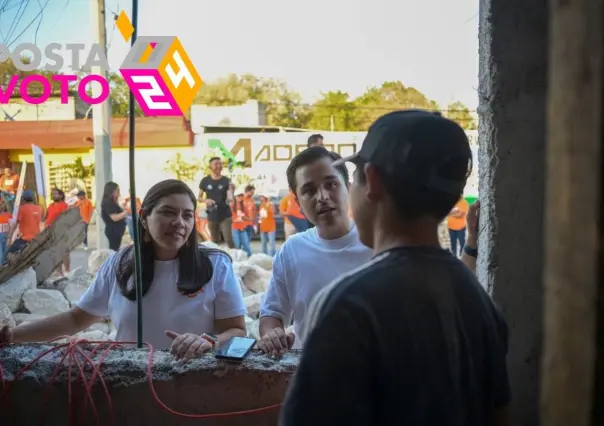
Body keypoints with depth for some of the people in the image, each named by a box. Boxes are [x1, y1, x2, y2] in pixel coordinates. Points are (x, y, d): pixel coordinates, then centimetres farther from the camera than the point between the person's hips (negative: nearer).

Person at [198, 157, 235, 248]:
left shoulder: (226, 181, -3)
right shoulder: (205, 181, 1)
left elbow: (230, 197, -13)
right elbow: (199, 197, 7)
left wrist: (231, 198, -37)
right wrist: (206, 200, -14)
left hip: (225, 216, -2)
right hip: (212, 216, 2)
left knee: (229, 240, -11)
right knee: (215, 241, 13)